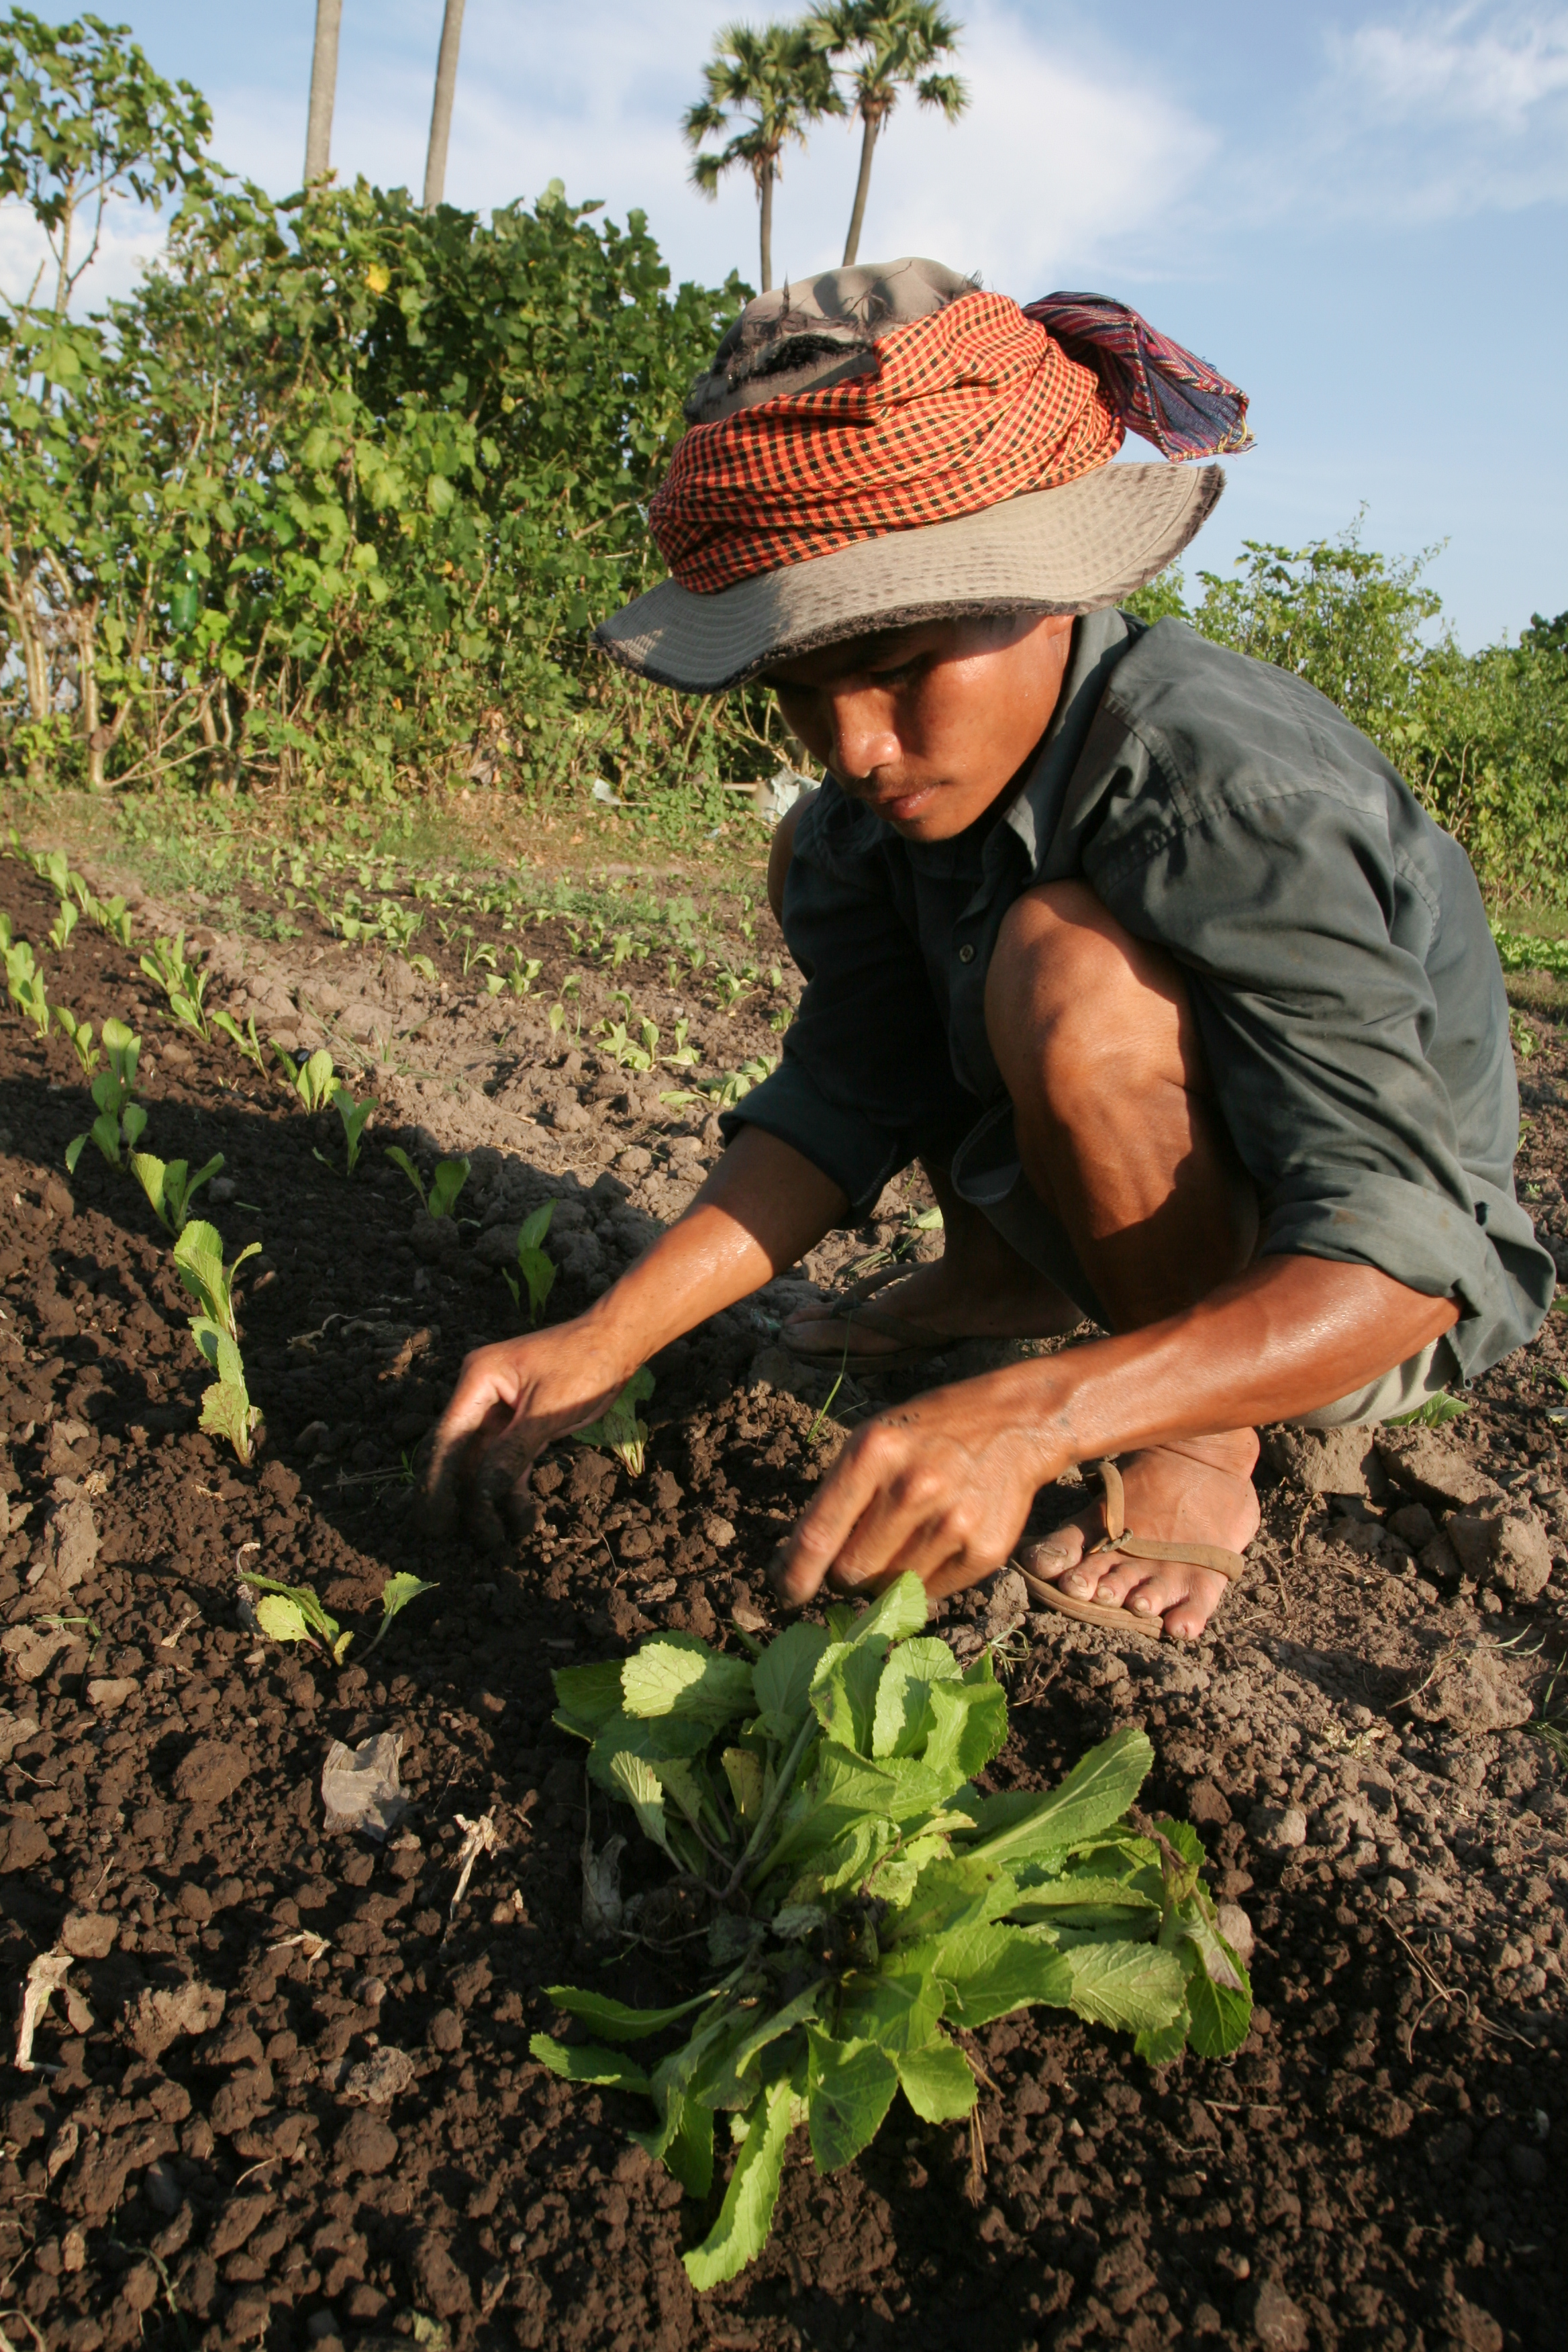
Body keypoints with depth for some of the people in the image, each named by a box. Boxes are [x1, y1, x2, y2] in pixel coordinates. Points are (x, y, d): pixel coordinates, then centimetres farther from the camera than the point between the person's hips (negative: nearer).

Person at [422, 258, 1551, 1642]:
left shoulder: (1231, 791, -33)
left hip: (1379, 1301, -6)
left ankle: (1200, 1454, -13)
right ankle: (1006, 1282, 14)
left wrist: (1024, 1418, -53)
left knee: (1068, 958, -36)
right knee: (824, 860, 4)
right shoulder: (898, 779, -12)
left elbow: (1394, 1264, -38)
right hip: (1123, 1224, 7)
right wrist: (605, 1343, -23)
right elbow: (843, 1100, -11)